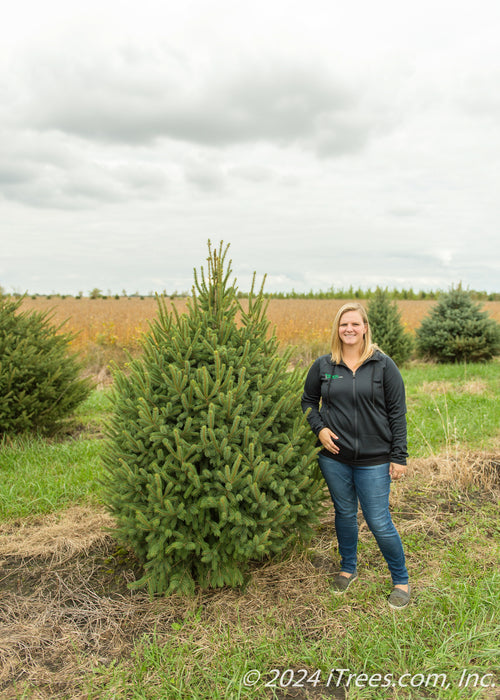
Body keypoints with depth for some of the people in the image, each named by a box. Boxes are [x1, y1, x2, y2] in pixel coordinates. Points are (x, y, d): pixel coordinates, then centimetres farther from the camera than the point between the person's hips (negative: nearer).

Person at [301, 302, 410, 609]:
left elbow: (397, 412, -2)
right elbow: (308, 401, 15)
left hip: (374, 460, -2)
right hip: (334, 457, 3)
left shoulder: (384, 365, -4)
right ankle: (348, 569, 41)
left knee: (379, 522, 2)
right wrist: (319, 428, -4)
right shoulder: (323, 365, 2)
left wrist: (399, 457, -5)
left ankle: (401, 581, 26)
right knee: (345, 514, 17)